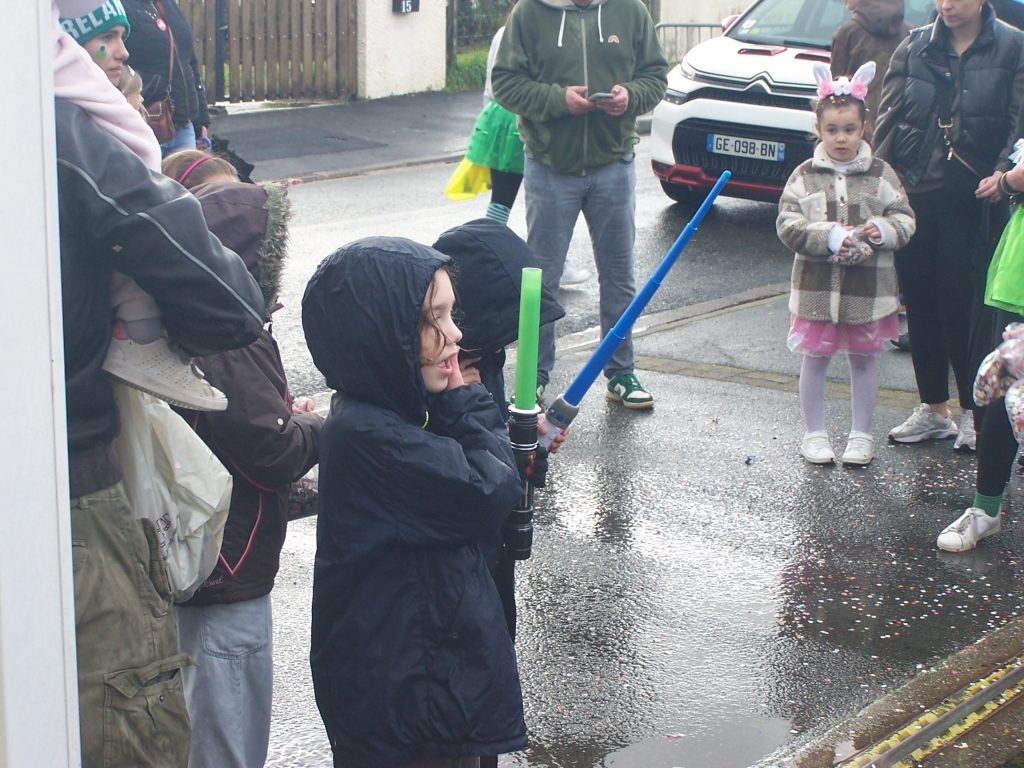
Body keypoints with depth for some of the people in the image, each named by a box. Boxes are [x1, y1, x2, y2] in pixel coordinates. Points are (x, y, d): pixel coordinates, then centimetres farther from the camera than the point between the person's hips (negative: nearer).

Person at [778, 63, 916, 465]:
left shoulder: (880, 175, 0)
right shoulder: (805, 175, -2)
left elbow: (905, 219, 2)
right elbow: (788, 225, -8)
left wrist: (883, 230, -20)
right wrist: (830, 237, -20)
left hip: (868, 286, 1)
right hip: (817, 285, -1)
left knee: (863, 358, 11)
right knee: (815, 357, 7)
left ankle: (861, 435, 24)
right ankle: (814, 433, 21)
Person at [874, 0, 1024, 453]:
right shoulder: (914, 48, 8)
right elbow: (889, 116, 5)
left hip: (972, 197, -3)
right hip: (914, 192, 4)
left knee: (961, 301, -3)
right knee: (919, 300, 7)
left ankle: (973, 411, 10)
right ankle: (933, 409, 20)